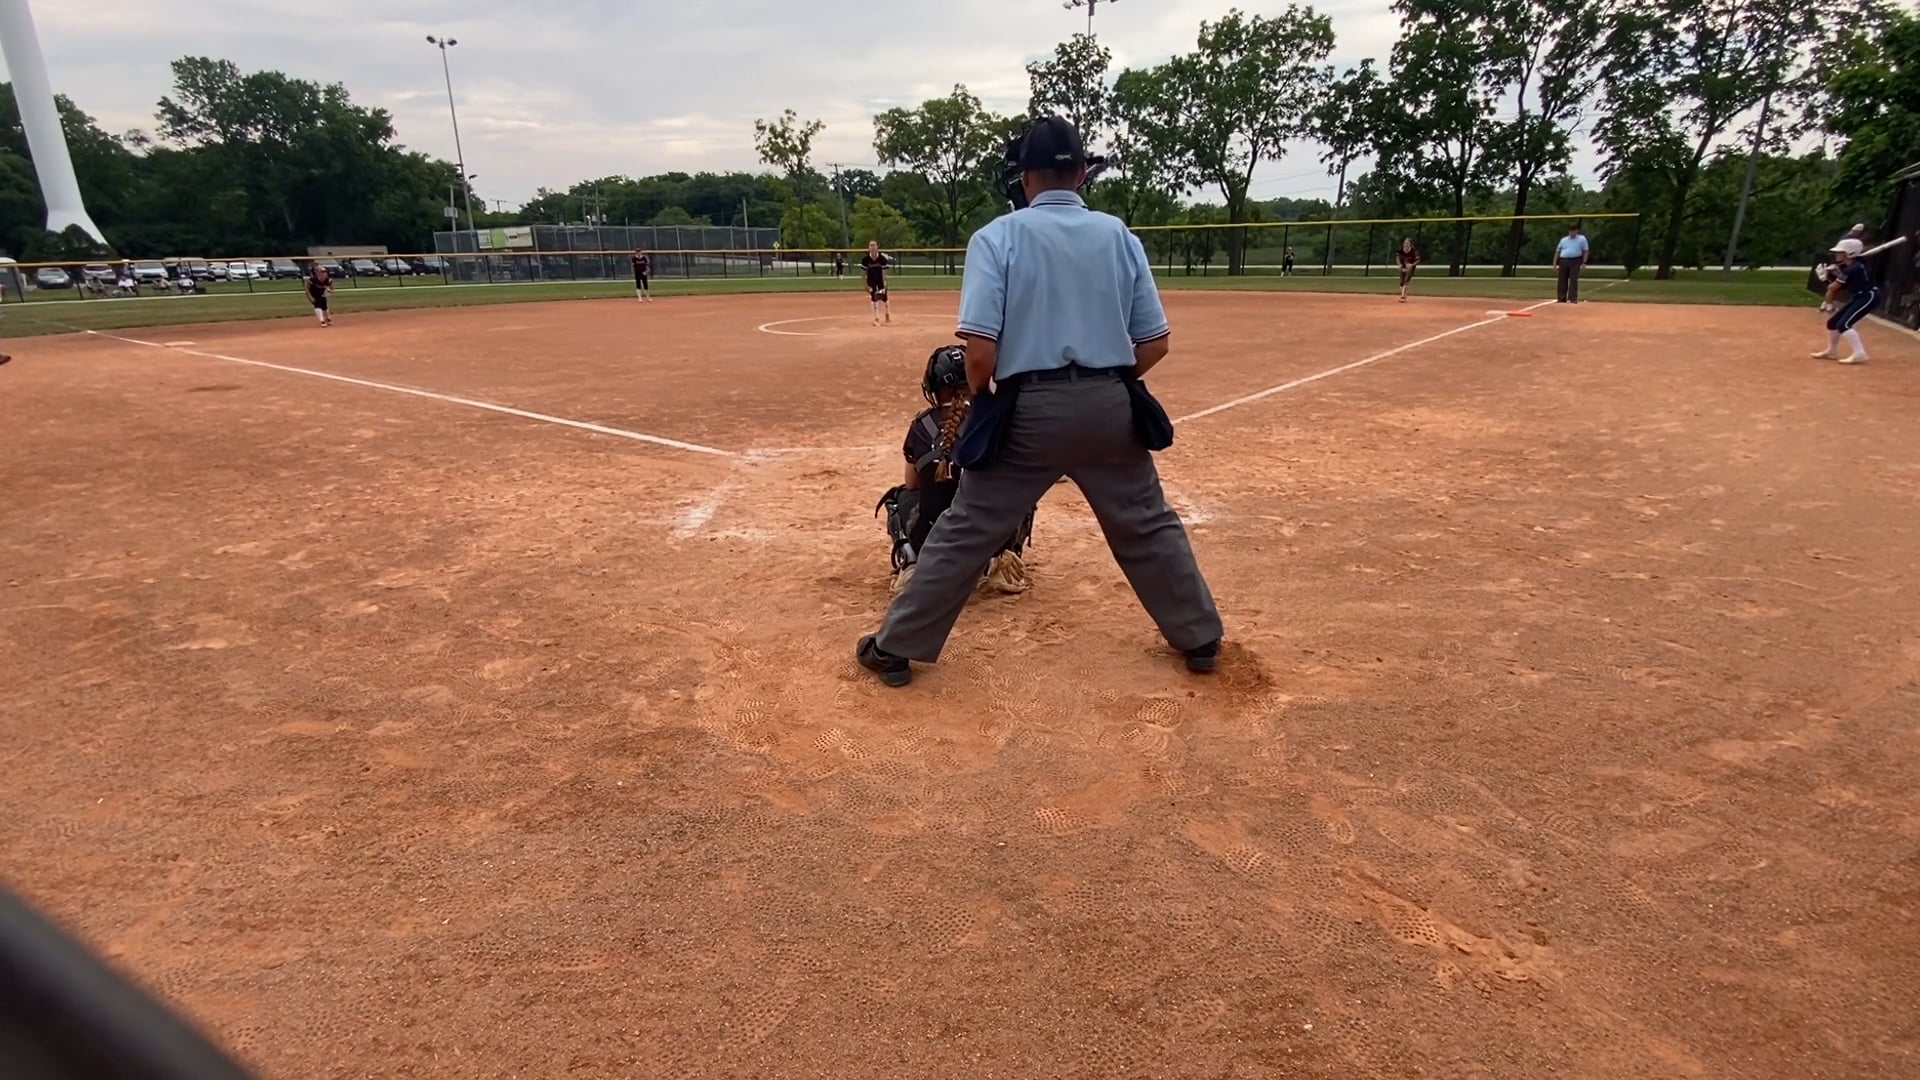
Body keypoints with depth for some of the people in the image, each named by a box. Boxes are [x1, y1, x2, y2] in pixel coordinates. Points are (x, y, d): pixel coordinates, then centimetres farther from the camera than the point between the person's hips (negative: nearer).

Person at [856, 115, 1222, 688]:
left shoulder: (998, 236, -4)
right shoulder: (1119, 235, 7)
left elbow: (981, 350, -14)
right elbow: (1154, 344, 4)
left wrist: (981, 401, 5)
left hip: (1031, 407, -3)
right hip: (1111, 406, 3)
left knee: (965, 532, 7)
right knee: (1149, 526, 19)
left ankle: (896, 647, 16)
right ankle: (1201, 639, 31)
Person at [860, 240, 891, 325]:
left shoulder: (882, 258, -24)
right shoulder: (865, 259, -21)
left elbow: (884, 272, -21)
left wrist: (884, 285, -26)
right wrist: (866, 285, -12)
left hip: (881, 280, 0)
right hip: (871, 280, 0)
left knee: (884, 297, 7)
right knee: (873, 298, -7)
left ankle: (887, 315, 33)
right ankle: (876, 319, -1)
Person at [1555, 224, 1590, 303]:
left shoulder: (1582, 239, 6)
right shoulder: (1563, 239, 14)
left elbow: (1585, 251, 3)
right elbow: (1558, 251, 15)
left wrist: (1584, 263, -7)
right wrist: (1555, 262, 5)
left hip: (1575, 262, -3)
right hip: (1563, 261, 3)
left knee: (1573, 280, -11)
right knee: (1562, 280, 3)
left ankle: (1573, 298, -12)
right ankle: (1562, 298, 10)